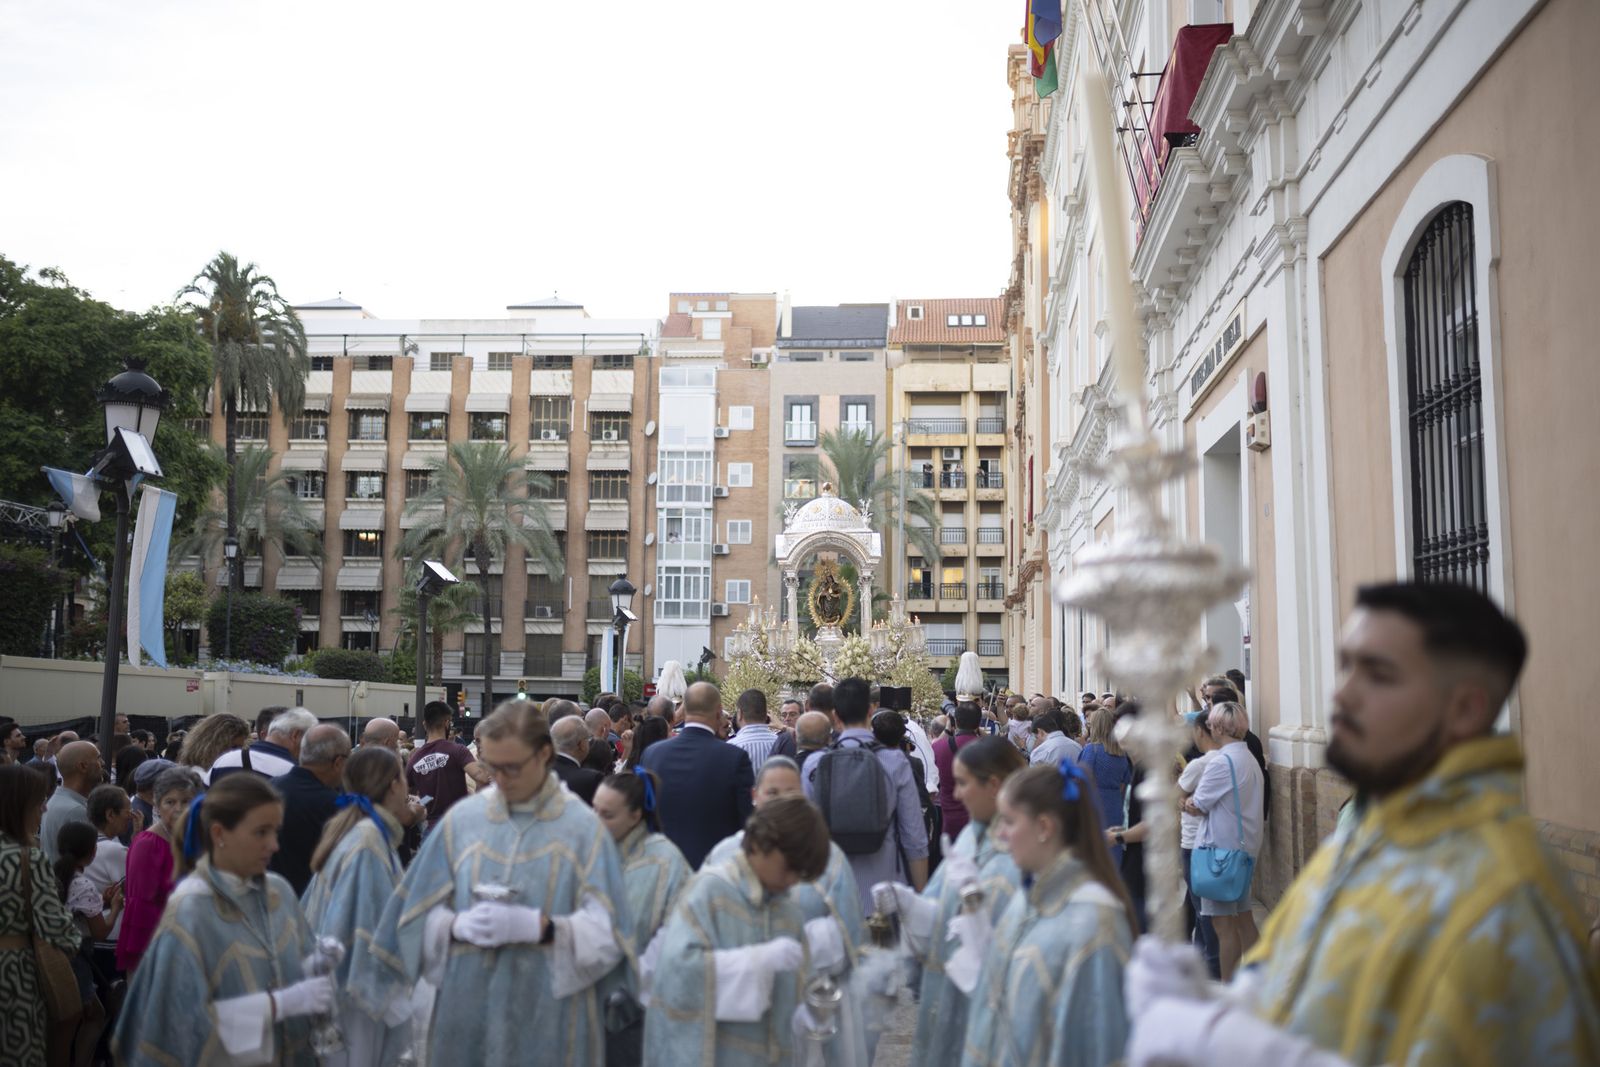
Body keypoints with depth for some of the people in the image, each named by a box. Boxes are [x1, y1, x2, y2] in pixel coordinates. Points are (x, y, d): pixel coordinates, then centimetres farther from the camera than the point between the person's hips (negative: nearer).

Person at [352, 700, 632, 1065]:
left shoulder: (582, 826, -6)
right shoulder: (463, 819, 1)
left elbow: (606, 933, -10)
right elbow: (420, 915, 4)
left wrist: (536, 926, -23)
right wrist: (458, 924, -16)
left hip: (548, 1018, -2)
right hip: (466, 1012, 2)